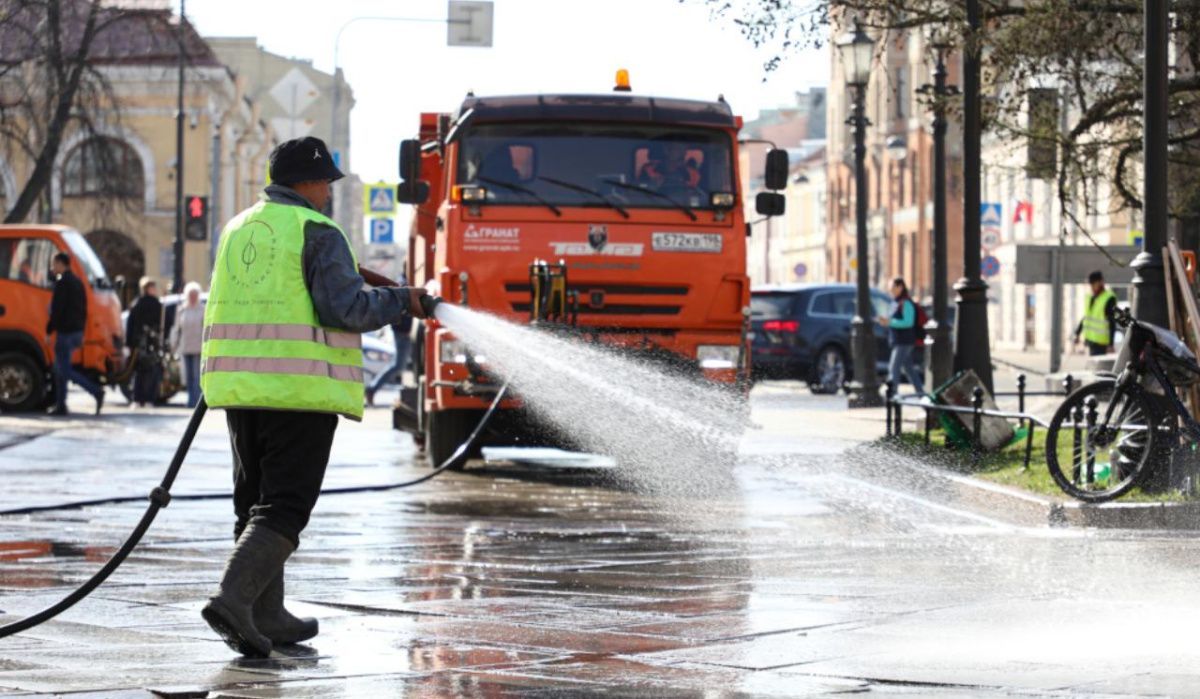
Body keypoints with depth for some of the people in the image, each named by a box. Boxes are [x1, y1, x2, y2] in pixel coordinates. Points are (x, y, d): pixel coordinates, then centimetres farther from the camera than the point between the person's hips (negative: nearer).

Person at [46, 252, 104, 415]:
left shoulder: (62, 282, -13)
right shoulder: (78, 282, 16)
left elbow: (56, 309, -18)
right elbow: (83, 310, 19)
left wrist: (49, 330, -13)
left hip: (65, 333, -9)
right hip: (77, 331, 9)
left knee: (65, 371, -7)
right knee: (59, 369, 15)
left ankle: (96, 392, -19)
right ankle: (60, 405, 13)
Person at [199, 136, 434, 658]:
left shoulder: (237, 229, 15)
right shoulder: (317, 233, -7)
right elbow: (344, 308, -16)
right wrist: (403, 301, -3)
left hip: (240, 382, 7)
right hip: (300, 389, -7)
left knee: (256, 500, 15)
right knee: (284, 507, -5)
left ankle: (268, 617, 18)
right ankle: (232, 598, -21)